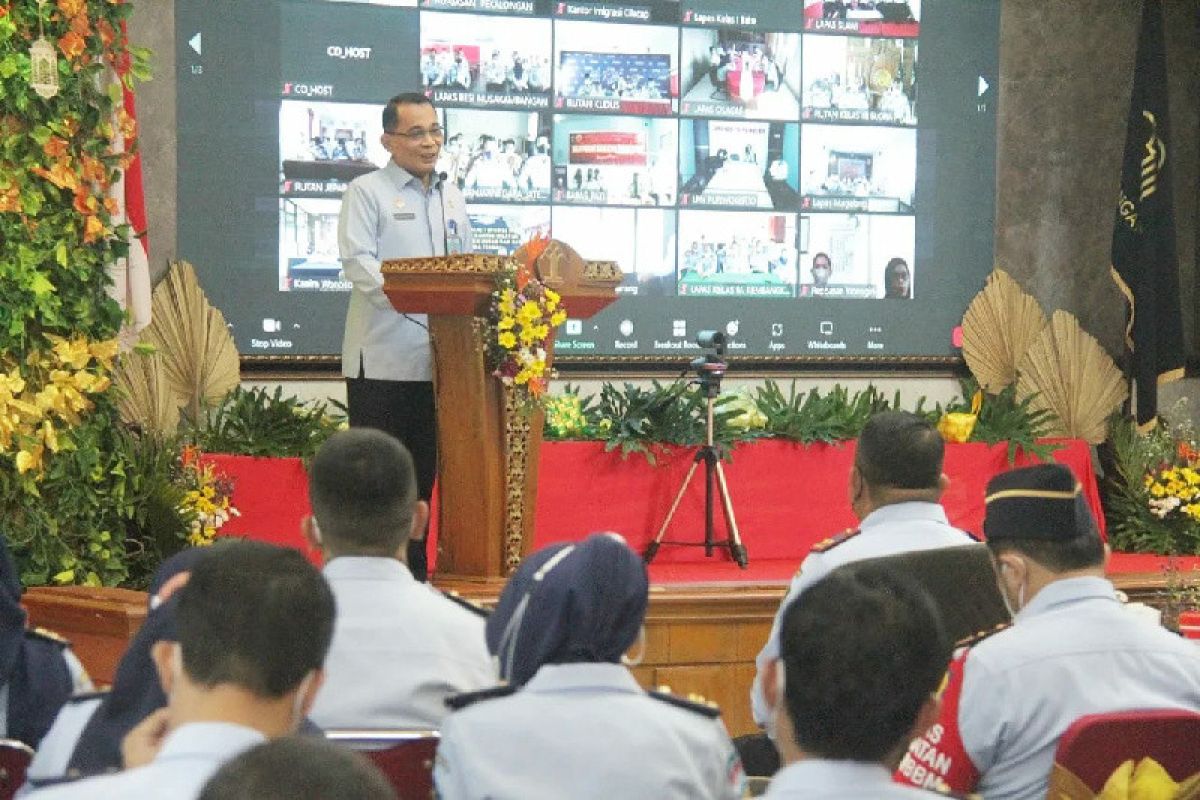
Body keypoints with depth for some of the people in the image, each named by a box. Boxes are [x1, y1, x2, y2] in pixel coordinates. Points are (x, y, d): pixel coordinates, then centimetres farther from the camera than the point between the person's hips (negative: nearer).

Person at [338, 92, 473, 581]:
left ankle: (413, 569, 15)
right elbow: (358, 263, -13)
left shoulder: (452, 198, 19)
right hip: (382, 357, -6)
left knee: (423, 468, 9)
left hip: (439, 356, 6)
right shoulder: (366, 193, 0)